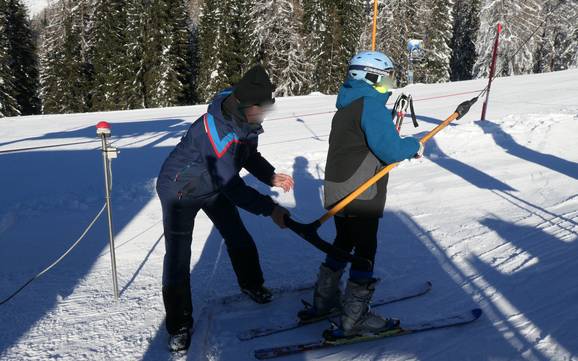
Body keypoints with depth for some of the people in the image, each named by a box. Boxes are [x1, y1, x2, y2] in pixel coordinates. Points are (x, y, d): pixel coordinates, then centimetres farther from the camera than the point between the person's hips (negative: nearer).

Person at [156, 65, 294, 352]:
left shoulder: (245, 120, -12)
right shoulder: (217, 129, -39)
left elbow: (249, 154, 7)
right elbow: (231, 185, -36)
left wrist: (271, 177, -9)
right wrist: (270, 209, -31)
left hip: (214, 185, 8)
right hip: (180, 190, -7)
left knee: (237, 237, 15)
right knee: (178, 257, -5)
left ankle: (251, 284, 41)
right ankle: (179, 324, 10)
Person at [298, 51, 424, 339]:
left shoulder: (346, 106, 14)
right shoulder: (371, 105, -15)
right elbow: (390, 148, -22)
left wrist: (385, 156, 11)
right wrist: (414, 146, -3)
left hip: (337, 191, 9)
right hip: (361, 196, -9)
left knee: (343, 243, 21)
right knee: (365, 251, 1)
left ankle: (324, 302, 32)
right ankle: (355, 320, 9)